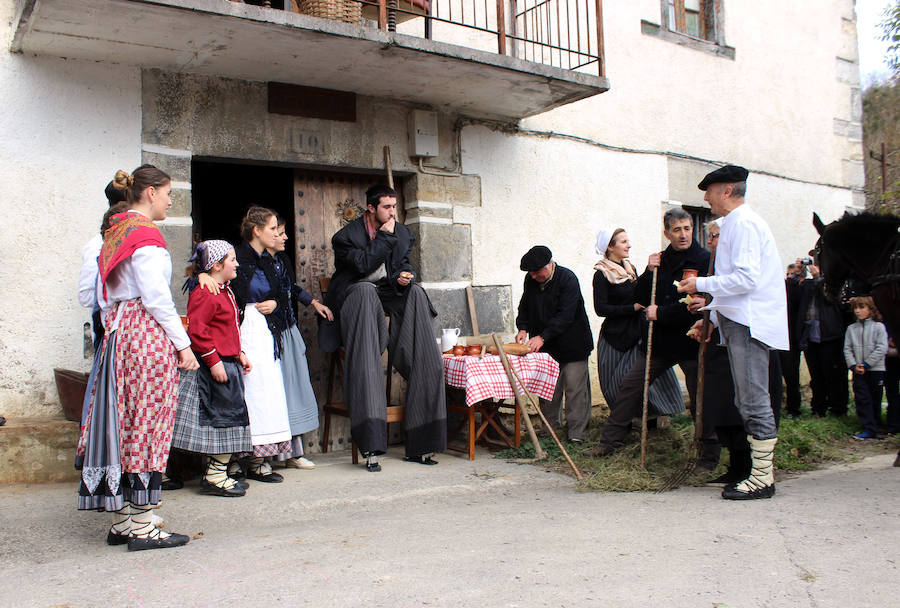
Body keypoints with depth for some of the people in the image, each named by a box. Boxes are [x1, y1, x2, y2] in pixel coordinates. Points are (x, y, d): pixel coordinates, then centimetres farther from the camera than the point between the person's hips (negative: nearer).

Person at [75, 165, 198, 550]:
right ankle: (142, 528, 0)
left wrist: (115, 328, 20)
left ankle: (120, 522, 16)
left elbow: (103, 297, 18)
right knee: (147, 424, -5)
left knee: (123, 424, 10)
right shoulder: (146, 234, -11)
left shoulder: (115, 233, 17)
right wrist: (183, 344, -12)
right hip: (148, 335, -9)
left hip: (118, 331, 9)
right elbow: (156, 297, -16)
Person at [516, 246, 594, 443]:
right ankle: (551, 429, 18)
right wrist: (523, 328, -4)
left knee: (575, 387, -5)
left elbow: (565, 315, -21)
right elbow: (524, 307, 15)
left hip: (571, 344, -5)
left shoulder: (567, 279, -16)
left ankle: (577, 433, 2)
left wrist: (542, 337, -25)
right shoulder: (530, 280, 3)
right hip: (545, 346, 5)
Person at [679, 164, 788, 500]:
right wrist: (710, 316, 23)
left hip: (749, 325, -10)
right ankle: (758, 471, 18)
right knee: (746, 403, 12)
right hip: (738, 322, 11)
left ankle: (762, 479, -2)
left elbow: (746, 278, -21)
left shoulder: (743, 223, -11)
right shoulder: (734, 224, 21)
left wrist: (700, 283, -12)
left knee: (754, 402, -7)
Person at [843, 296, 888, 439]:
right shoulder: (851, 329, 8)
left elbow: (882, 348, -10)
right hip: (858, 371, 3)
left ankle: (875, 426, 23)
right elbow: (847, 349, 6)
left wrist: (866, 364, -15)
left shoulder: (878, 327, -3)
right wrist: (854, 365, -8)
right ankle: (869, 429, -4)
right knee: (862, 399, -4)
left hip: (876, 369, -2)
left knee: (875, 399, 8)